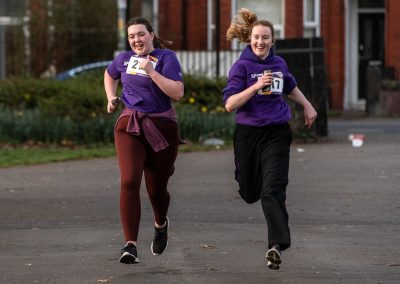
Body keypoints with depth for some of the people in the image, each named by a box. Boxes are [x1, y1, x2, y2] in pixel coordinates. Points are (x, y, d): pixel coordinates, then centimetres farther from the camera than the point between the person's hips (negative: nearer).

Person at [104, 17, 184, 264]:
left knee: (156, 188, 9)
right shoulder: (124, 59, 8)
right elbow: (109, 75, 32)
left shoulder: (166, 58, -6)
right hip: (129, 126, 2)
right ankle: (131, 245, -20)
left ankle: (161, 225, 45)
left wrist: (151, 72, -24)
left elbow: (177, 93, -19)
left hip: (161, 128, -2)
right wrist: (111, 98, 16)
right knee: (129, 181, -18)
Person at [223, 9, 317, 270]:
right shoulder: (242, 66, -6)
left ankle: (278, 244, -23)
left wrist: (308, 106, 27)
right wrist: (256, 86, -24)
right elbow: (230, 104, -16)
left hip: (276, 133, 1)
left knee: (273, 189, -16)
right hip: (248, 134, -1)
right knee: (249, 192, 11)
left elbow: (290, 87, 30)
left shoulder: (279, 64, 7)